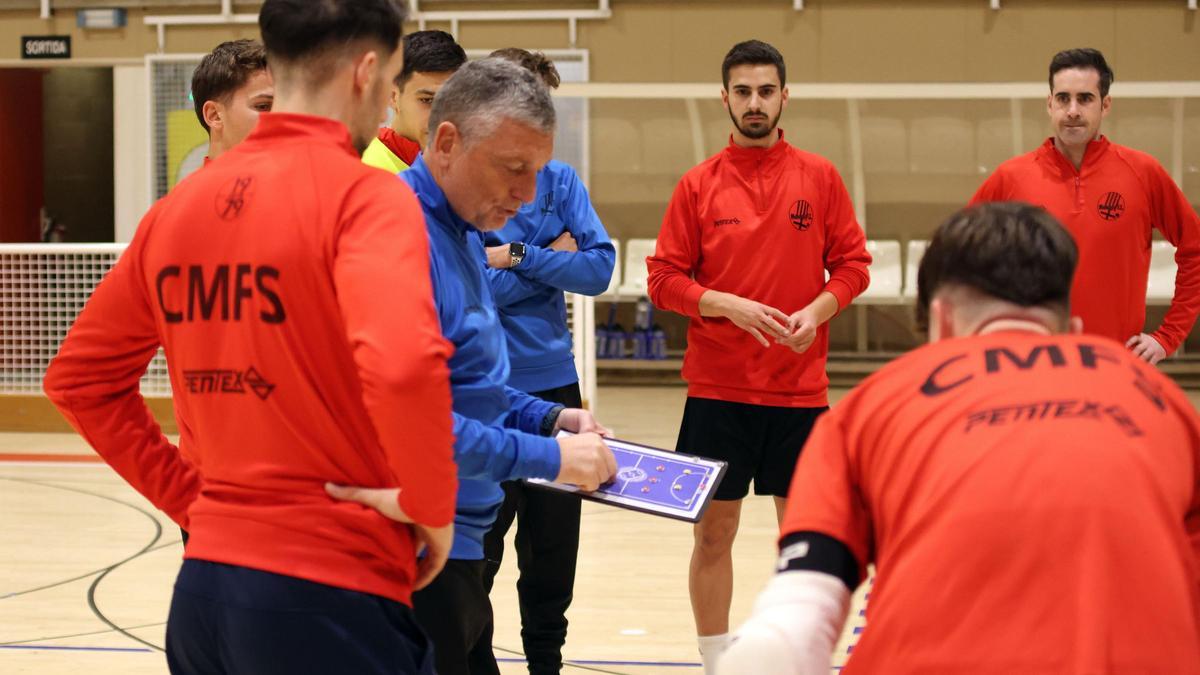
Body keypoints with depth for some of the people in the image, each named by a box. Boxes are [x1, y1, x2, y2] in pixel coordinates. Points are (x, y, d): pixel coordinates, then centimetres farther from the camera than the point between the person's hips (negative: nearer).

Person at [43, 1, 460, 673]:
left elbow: (80, 377, 14)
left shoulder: (179, 207, 7)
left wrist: (187, 496, 13)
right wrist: (432, 504, -14)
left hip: (201, 589, 6)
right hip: (329, 592, -6)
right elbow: (404, 364, -30)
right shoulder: (363, 194, -12)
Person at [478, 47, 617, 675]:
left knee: (554, 551, 14)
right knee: (476, 554, 4)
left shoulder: (560, 180, 6)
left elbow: (598, 268, -3)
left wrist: (516, 259, -13)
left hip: (552, 383, 4)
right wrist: (545, 264, -9)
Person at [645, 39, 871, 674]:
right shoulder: (699, 185, 1)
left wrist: (816, 311, -12)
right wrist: (728, 305, -15)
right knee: (713, 531, 4)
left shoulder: (819, 177, 3)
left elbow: (852, 262, 5)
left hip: (799, 386, 1)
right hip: (717, 386, 0)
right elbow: (664, 277, 0)